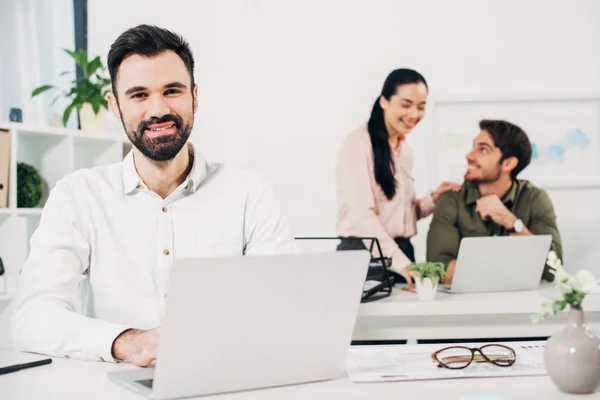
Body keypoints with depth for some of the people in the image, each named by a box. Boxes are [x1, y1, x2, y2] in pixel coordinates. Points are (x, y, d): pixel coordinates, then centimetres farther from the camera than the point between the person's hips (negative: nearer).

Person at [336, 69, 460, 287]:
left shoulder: (405, 150, 13)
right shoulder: (358, 143, -10)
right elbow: (363, 214, -20)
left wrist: (433, 199, 0)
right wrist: (400, 262, -28)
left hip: (402, 251, 7)